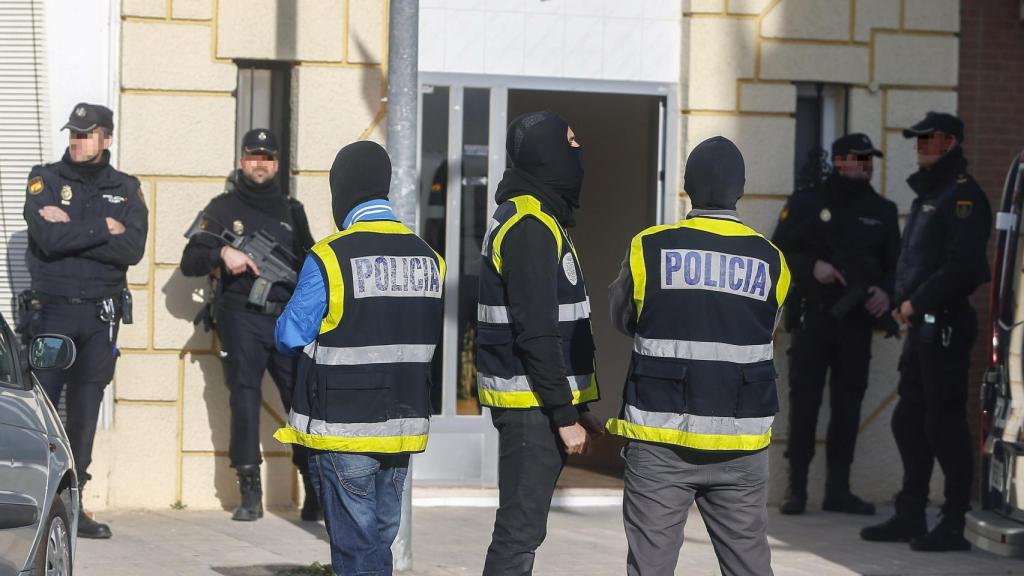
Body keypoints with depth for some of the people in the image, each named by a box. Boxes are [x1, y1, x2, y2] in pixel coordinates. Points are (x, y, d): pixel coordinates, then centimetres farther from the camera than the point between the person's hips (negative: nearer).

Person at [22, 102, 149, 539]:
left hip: (101, 314, 3)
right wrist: (103, 230, -9)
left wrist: (72, 232, -12)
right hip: (51, 309, -3)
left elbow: (132, 250, -8)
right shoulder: (46, 180, 2)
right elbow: (49, 239, -15)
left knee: (84, 413, 5)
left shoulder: (126, 190, 9)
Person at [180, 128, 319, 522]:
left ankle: (316, 492, -2)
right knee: (245, 401, -2)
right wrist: (222, 253, -16)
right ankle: (250, 494, 1)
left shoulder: (291, 211, 18)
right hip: (241, 317, -2)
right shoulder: (223, 209, 9)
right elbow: (189, 262, 3)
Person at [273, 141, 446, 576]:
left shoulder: (329, 258, -14)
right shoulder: (429, 260, 5)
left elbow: (291, 336, -10)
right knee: (380, 539, 14)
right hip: (403, 427, 5)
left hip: (342, 430, -5)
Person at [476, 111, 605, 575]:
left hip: (537, 401, 10)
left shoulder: (527, 218, 17)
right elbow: (536, 333, -21)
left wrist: (574, 408, 22)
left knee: (521, 527, 13)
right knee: (521, 530, -9)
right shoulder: (531, 227, -16)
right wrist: (564, 415, -19)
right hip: (532, 405, -10)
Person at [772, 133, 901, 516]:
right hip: (812, 318, -3)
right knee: (804, 401, -3)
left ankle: (838, 488, 11)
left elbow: (896, 265, 13)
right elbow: (779, 252, 1)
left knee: (848, 404, 5)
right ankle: (796, 487, 2)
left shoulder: (882, 211, 11)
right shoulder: (806, 203, 2)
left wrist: (886, 293, -7)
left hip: (857, 322, 3)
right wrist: (812, 268, -16)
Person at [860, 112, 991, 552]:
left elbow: (961, 265, -21)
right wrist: (902, 301, 8)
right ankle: (910, 516, 19)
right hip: (921, 326, 10)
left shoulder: (962, 195, -11)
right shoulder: (928, 195, 19)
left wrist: (917, 301, -16)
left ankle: (953, 526, -4)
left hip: (945, 324, -10)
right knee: (909, 420, 12)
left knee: (945, 423, -8)